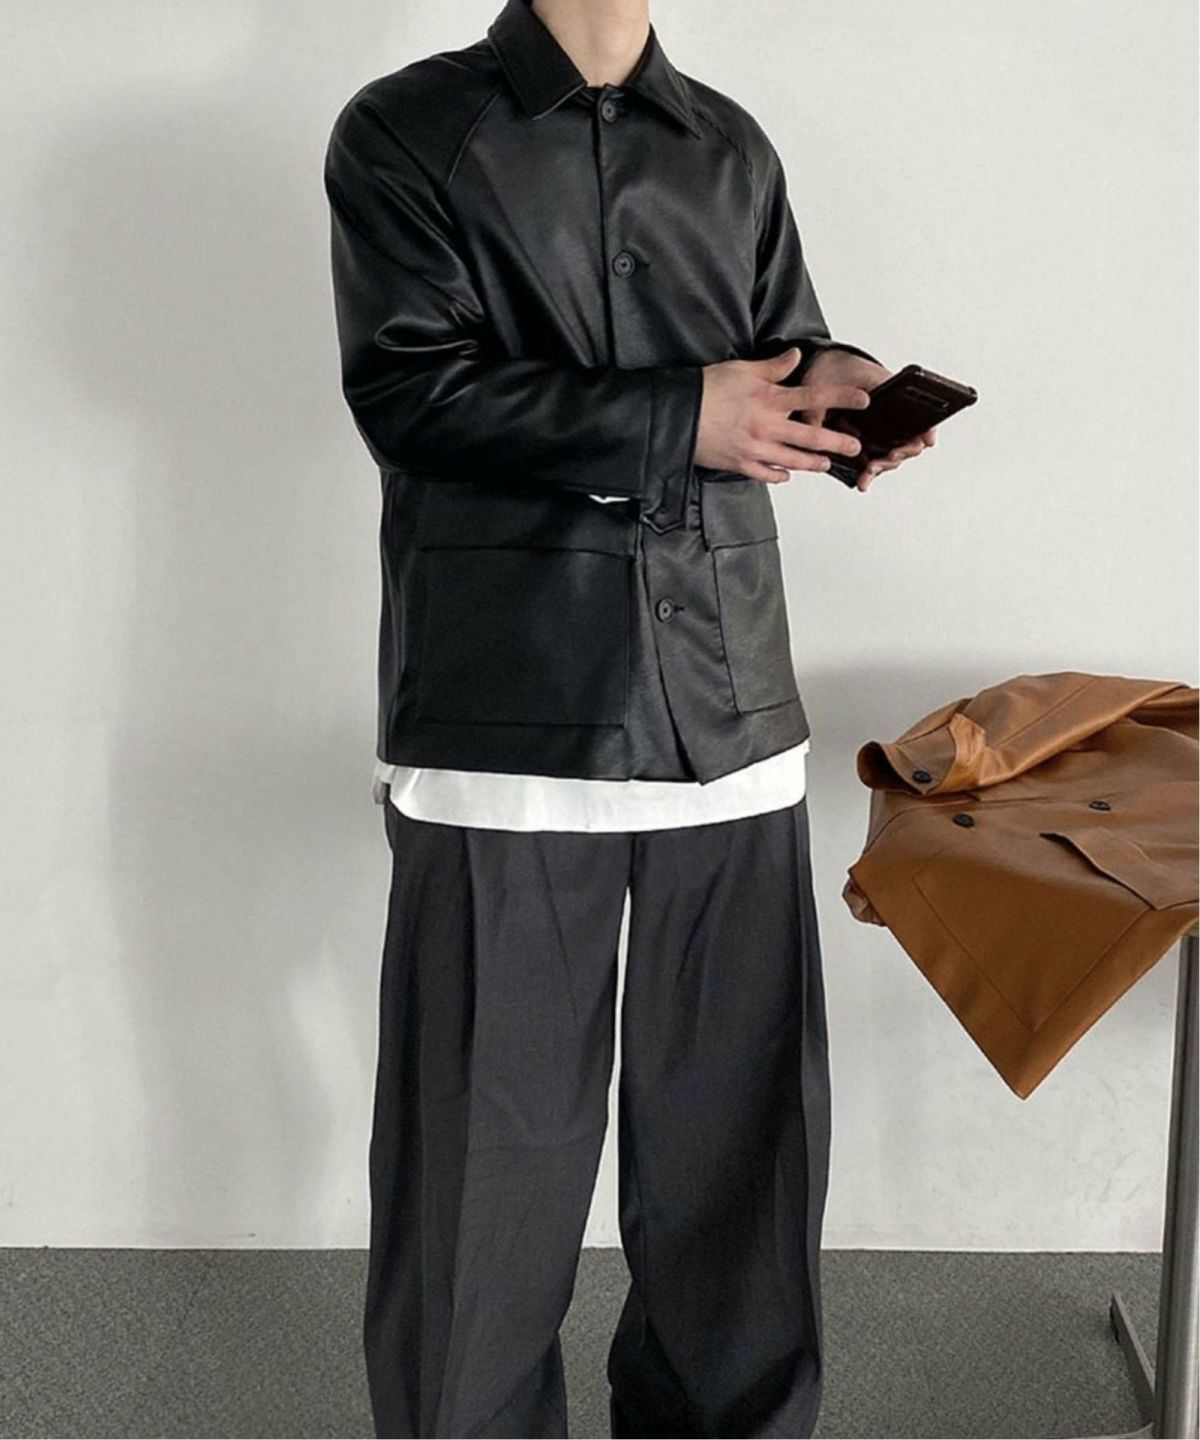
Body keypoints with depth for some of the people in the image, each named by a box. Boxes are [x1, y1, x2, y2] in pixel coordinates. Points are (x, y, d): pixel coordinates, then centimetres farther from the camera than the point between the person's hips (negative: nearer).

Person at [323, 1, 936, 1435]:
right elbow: (408, 387, -7)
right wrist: (677, 419, -12)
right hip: (504, 710, -3)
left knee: (744, 1114, 7)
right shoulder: (406, 132, 5)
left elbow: (782, 352, 20)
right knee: (491, 1125, 2)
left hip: (729, 707, 4)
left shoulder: (732, 149, 18)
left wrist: (825, 384, -5)